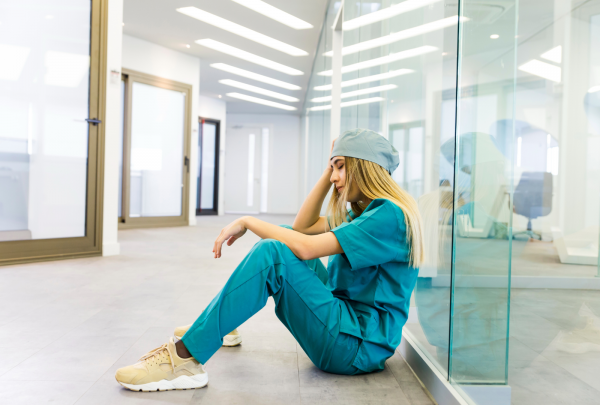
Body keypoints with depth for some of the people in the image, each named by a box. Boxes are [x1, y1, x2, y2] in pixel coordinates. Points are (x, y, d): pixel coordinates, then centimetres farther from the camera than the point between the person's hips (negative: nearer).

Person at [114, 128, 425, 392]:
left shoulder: (390, 215, -17)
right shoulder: (365, 211, 14)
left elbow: (306, 247, -26)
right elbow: (303, 226, 13)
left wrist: (247, 222, -14)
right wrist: (329, 171, 7)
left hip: (361, 346, -10)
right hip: (345, 315, 10)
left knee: (272, 255, -26)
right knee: (283, 238, 13)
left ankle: (185, 359, -22)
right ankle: (219, 324, 21)